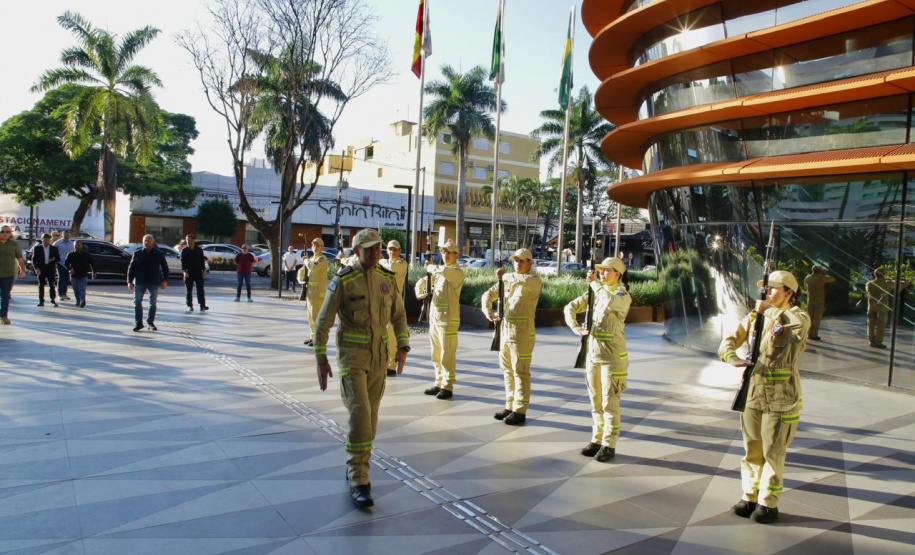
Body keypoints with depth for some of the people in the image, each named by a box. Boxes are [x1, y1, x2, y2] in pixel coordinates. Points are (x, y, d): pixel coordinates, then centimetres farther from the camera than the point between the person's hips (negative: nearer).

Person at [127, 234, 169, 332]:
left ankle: (150, 322, 16)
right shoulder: (137, 254, 5)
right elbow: (131, 268, 6)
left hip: (154, 282, 0)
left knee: (153, 303, 6)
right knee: (137, 302, -2)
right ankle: (138, 323, 5)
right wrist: (129, 281, -1)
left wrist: (165, 280, -3)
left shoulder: (159, 254, 4)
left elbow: (165, 268, 6)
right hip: (140, 282, 0)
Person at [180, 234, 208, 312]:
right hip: (188, 273, 0)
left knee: (200, 290, -1)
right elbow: (182, 262, -3)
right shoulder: (184, 250, 1)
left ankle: (202, 305, -1)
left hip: (198, 272, 0)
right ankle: (190, 306, 11)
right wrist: (184, 271, -15)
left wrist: (204, 270, 4)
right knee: (188, 290, 4)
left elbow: (202, 261, 10)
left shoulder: (199, 250, 5)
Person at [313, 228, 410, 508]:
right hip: (351, 353, -5)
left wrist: (403, 347, 1)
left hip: (378, 354, 5)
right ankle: (359, 482, -8)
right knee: (360, 414, -16)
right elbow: (324, 321, -8)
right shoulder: (343, 280, -12)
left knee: (369, 416, 11)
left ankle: (355, 468, 30)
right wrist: (321, 359, -10)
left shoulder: (387, 278, 4)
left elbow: (398, 315, 12)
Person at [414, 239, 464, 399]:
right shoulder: (438, 272, 15)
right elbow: (422, 282, 24)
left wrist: (430, 267, -9)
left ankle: (448, 387, 2)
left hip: (448, 319, -8)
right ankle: (439, 383, 23)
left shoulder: (457, 272, -8)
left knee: (447, 355, -4)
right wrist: (419, 293, 2)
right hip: (434, 318, 8)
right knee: (436, 355, 13)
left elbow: (443, 271, -29)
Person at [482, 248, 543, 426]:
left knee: (521, 372, -2)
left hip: (522, 333, -7)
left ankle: (520, 411, 5)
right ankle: (510, 406, 24)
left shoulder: (535, 281, -7)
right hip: (505, 330, 7)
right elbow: (488, 295, 13)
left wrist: (504, 276, -15)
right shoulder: (508, 280, 12)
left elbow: (525, 281, -31)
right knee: (508, 370, 13)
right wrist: (488, 313, -5)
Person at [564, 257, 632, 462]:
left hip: (613, 357, -6)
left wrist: (594, 283, -20)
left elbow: (610, 303, -33)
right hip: (593, 354, 6)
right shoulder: (596, 293, 8)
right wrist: (577, 329, -9)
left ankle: (609, 445, 10)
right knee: (596, 402, 12)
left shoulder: (624, 296, -10)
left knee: (610, 403, 0)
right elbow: (570, 308, 8)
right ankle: (597, 440, 23)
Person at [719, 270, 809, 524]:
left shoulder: (800, 318, -5)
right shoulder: (754, 317, 5)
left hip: (781, 398, -4)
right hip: (753, 394, 4)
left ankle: (769, 503, 19)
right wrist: (733, 358, -18)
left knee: (773, 454, 5)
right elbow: (728, 342, 4)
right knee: (752, 450, 14)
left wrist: (766, 310, -13)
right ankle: (750, 497, 27)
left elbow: (796, 322, -28)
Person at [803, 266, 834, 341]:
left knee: (810, 317, 10)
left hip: (810, 300, 4)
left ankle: (810, 334, 11)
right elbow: (833, 279, 0)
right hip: (819, 301, -4)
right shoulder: (821, 278, -10)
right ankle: (814, 335, -1)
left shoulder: (807, 278, 3)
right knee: (817, 318, 0)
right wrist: (824, 275, 12)